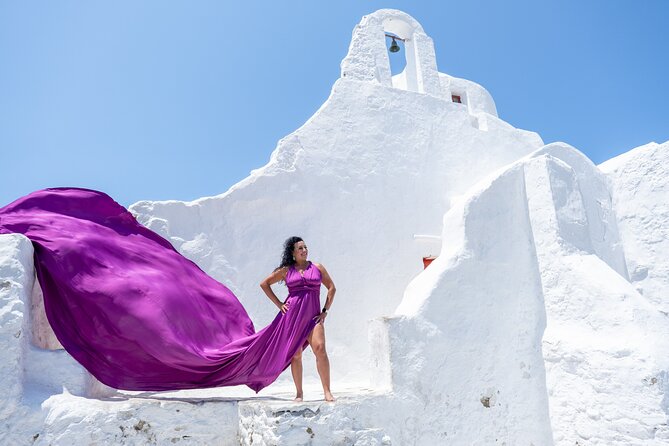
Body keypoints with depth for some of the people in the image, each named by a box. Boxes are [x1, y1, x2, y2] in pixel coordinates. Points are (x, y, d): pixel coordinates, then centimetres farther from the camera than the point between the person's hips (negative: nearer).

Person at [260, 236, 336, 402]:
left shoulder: (318, 268, 11)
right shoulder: (286, 270, 8)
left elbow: (331, 288, 15)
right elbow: (264, 284, 13)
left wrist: (325, 310, 7)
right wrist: (279, 304, 6)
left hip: (313, 315, 0)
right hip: (292, 314, 0)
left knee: (320, 348, -17)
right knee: (296, 354, 2)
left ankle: (327, 391, -13)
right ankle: (299, 393, 14)